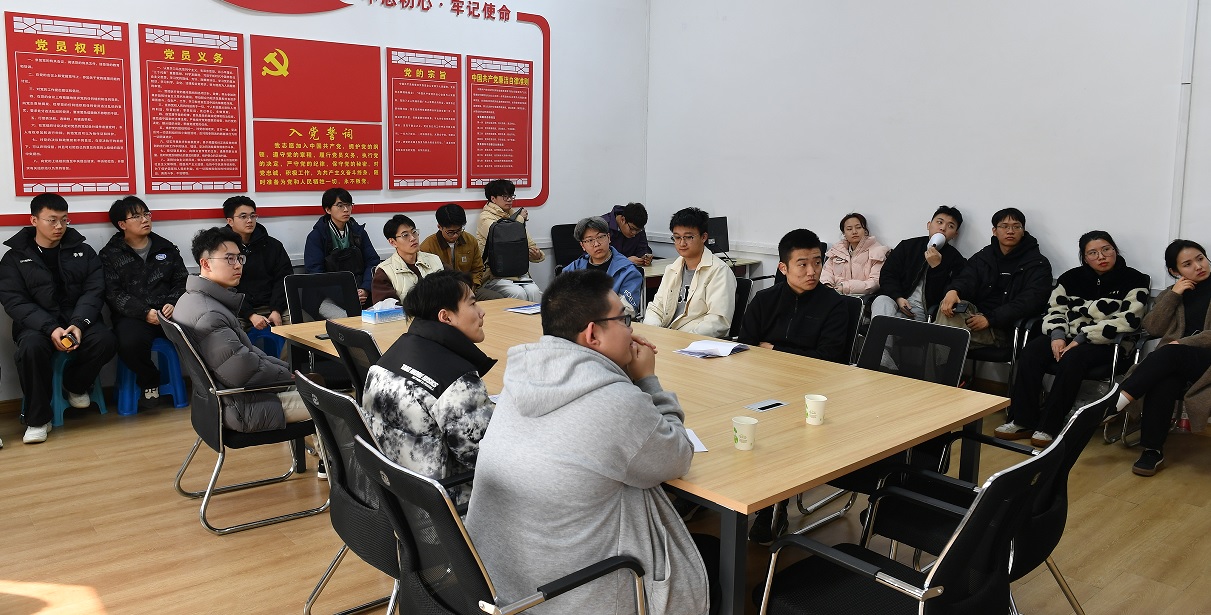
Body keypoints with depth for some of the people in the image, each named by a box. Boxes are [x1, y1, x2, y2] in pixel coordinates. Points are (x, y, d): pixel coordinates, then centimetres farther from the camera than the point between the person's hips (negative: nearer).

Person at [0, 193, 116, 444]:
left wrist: (78, 324, -20)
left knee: (105, 341, -29)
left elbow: (94, 291, 0)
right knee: (31, 347, -35)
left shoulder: (83, 252, 9)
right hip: (37, 323, -1)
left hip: (78, 319, 2)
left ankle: (75, 385, 4)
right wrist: (50, 328, -23)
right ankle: (37, 418, -15)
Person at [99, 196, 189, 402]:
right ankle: (149, 380, -3)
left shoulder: (167, 248, 18)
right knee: (129, 343, -36)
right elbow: (114, 294, -2)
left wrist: (173, 303, -10)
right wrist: (145, 313, -17)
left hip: (168, 312, 2)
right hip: (132, 316, -1)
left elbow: (182, 281, 13)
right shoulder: (110, 254, 9)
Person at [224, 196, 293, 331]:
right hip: (239, 310, -3)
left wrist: (276, 311, -10)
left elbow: (284, 279, 6)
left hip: (272, 306, 3)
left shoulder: (273, 246, 12)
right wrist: (251, 315, -18)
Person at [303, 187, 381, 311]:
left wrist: (365, 289, -11)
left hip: (360, 294, 4)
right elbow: (315, 272, -6)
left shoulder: (359, 231, 16)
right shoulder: (316, 236, 4)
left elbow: (372, 261, 8)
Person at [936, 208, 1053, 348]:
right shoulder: (982, 257, 19)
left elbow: (1029, 301, -8)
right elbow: (966, 279, 2)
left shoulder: (1038, 264, 6)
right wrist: (953, 291, -27)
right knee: (948, 306, -30)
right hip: (976, 316, 4)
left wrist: (990, 319, -21)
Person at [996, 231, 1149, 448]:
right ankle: (1023, 421, -24)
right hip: (1068, 337, 5)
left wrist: (1081, 339, -20)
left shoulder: (1133, 280, -3)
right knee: (1030, 351, -26)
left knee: (1071, 359, -36)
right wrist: (1057, 335, -13)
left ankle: (1049, 426, -29)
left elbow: (1127, 320, -14)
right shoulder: (1071, 278, 10)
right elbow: (1056, 310, 10)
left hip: (1107, 344, -4)